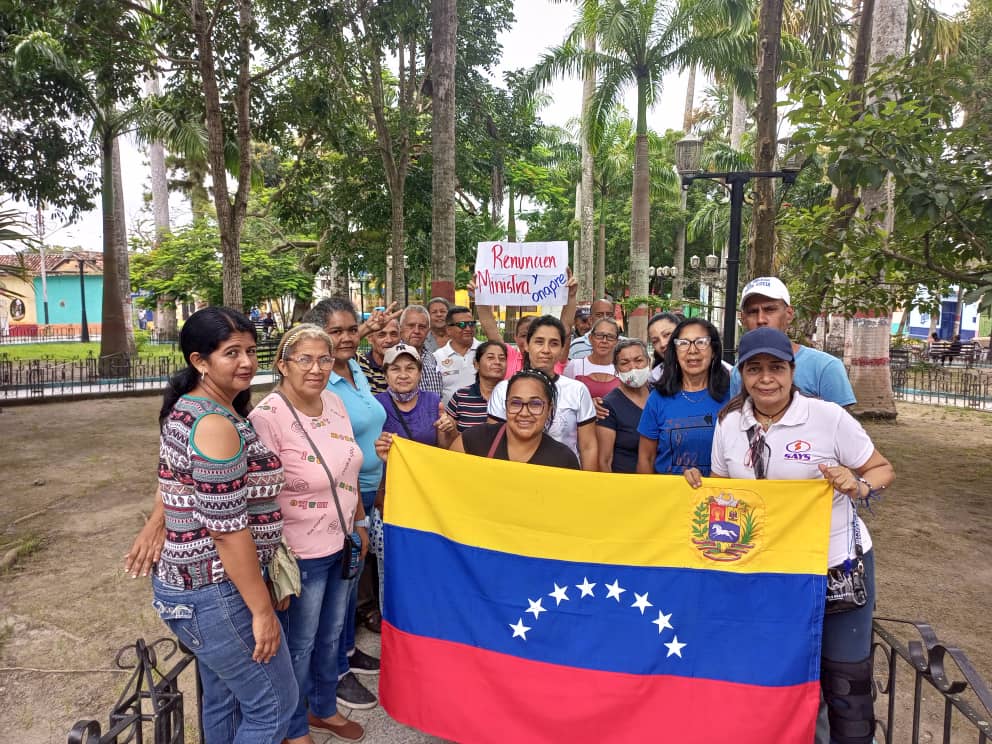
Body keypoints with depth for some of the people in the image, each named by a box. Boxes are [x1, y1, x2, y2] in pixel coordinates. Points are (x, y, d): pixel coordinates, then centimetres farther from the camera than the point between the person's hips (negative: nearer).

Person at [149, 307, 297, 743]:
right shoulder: (216, 425, -24)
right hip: (216, 594, -10)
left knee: (223, 697, 25)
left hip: (194, 580, 10)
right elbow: (227, 530, -25)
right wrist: (262, 610, -19)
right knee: (274, 705, 7)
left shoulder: (186, 408, 6)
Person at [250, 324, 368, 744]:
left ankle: (324, 708, 48)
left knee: (330, 635, 24)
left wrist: (360, 522, 15)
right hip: (301, 555, -7)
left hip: (342, 545, 7)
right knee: (299, 645, 14)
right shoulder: (268, 417, -22)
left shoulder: (334, 402, 0)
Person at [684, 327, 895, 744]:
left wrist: (858, 485, -24)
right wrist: (699, 484, -9)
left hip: (837, 565, -3)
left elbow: (882, 470, -4)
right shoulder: (729, 423, -2)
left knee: (845, 680, 9)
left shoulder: (830, 418, -14)